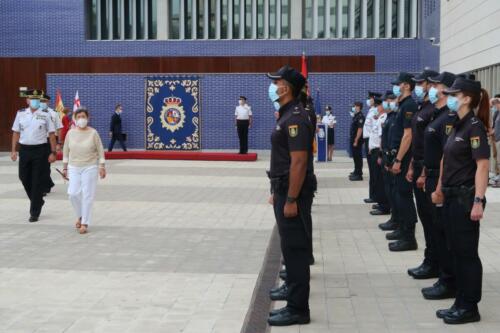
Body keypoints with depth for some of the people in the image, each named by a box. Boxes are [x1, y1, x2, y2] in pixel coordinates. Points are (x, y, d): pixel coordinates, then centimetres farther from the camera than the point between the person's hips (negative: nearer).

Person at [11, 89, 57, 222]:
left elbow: (52, 134, -2)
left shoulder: (45, 115, -3)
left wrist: (53, 152, -6)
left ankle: (34, 212, 11)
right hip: (24, 149, 3)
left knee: (37, 181, 1)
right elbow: (16, 132, 9)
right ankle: (38, 201, 34)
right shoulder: (20, 114, 5)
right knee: (24, 177, 9)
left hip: (40, 150, -3)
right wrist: (13, 150, 3)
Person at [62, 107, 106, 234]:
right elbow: (66, 151, 10)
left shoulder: (93, 133, -4)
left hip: (90, 168, -2)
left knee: (87, 196, -3)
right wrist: (65, 167, 9)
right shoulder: (70, 133, 2)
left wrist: (102, 167, -5)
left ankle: (85, 223, 6)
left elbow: (100, 150, -1)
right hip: (74, 168, 2)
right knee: (73, 193, -8)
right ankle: (80, 216, 18)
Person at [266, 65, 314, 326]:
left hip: (293, 194, -10)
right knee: (292, 248, 15)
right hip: (285, 190, 10)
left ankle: (298, 310, 4)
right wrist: (277, 192, 20)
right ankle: (294, 301, 24)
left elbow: (299, 162, -23)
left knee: (295, 250, -4)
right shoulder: (287, 115, 14)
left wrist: (291, 199, -23)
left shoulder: (295, 118, -17)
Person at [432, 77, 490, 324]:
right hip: (452, 197, 9)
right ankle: (461, 302, 21)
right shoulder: (458, 125, 13)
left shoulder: (475, 127, -13)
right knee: (456, 251, 13)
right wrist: (440, 189, 19)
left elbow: (482, 166, -19)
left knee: (467, 252, -1)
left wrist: (478, 201, -25)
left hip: (466, 198, -9)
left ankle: (470, 307, 9)